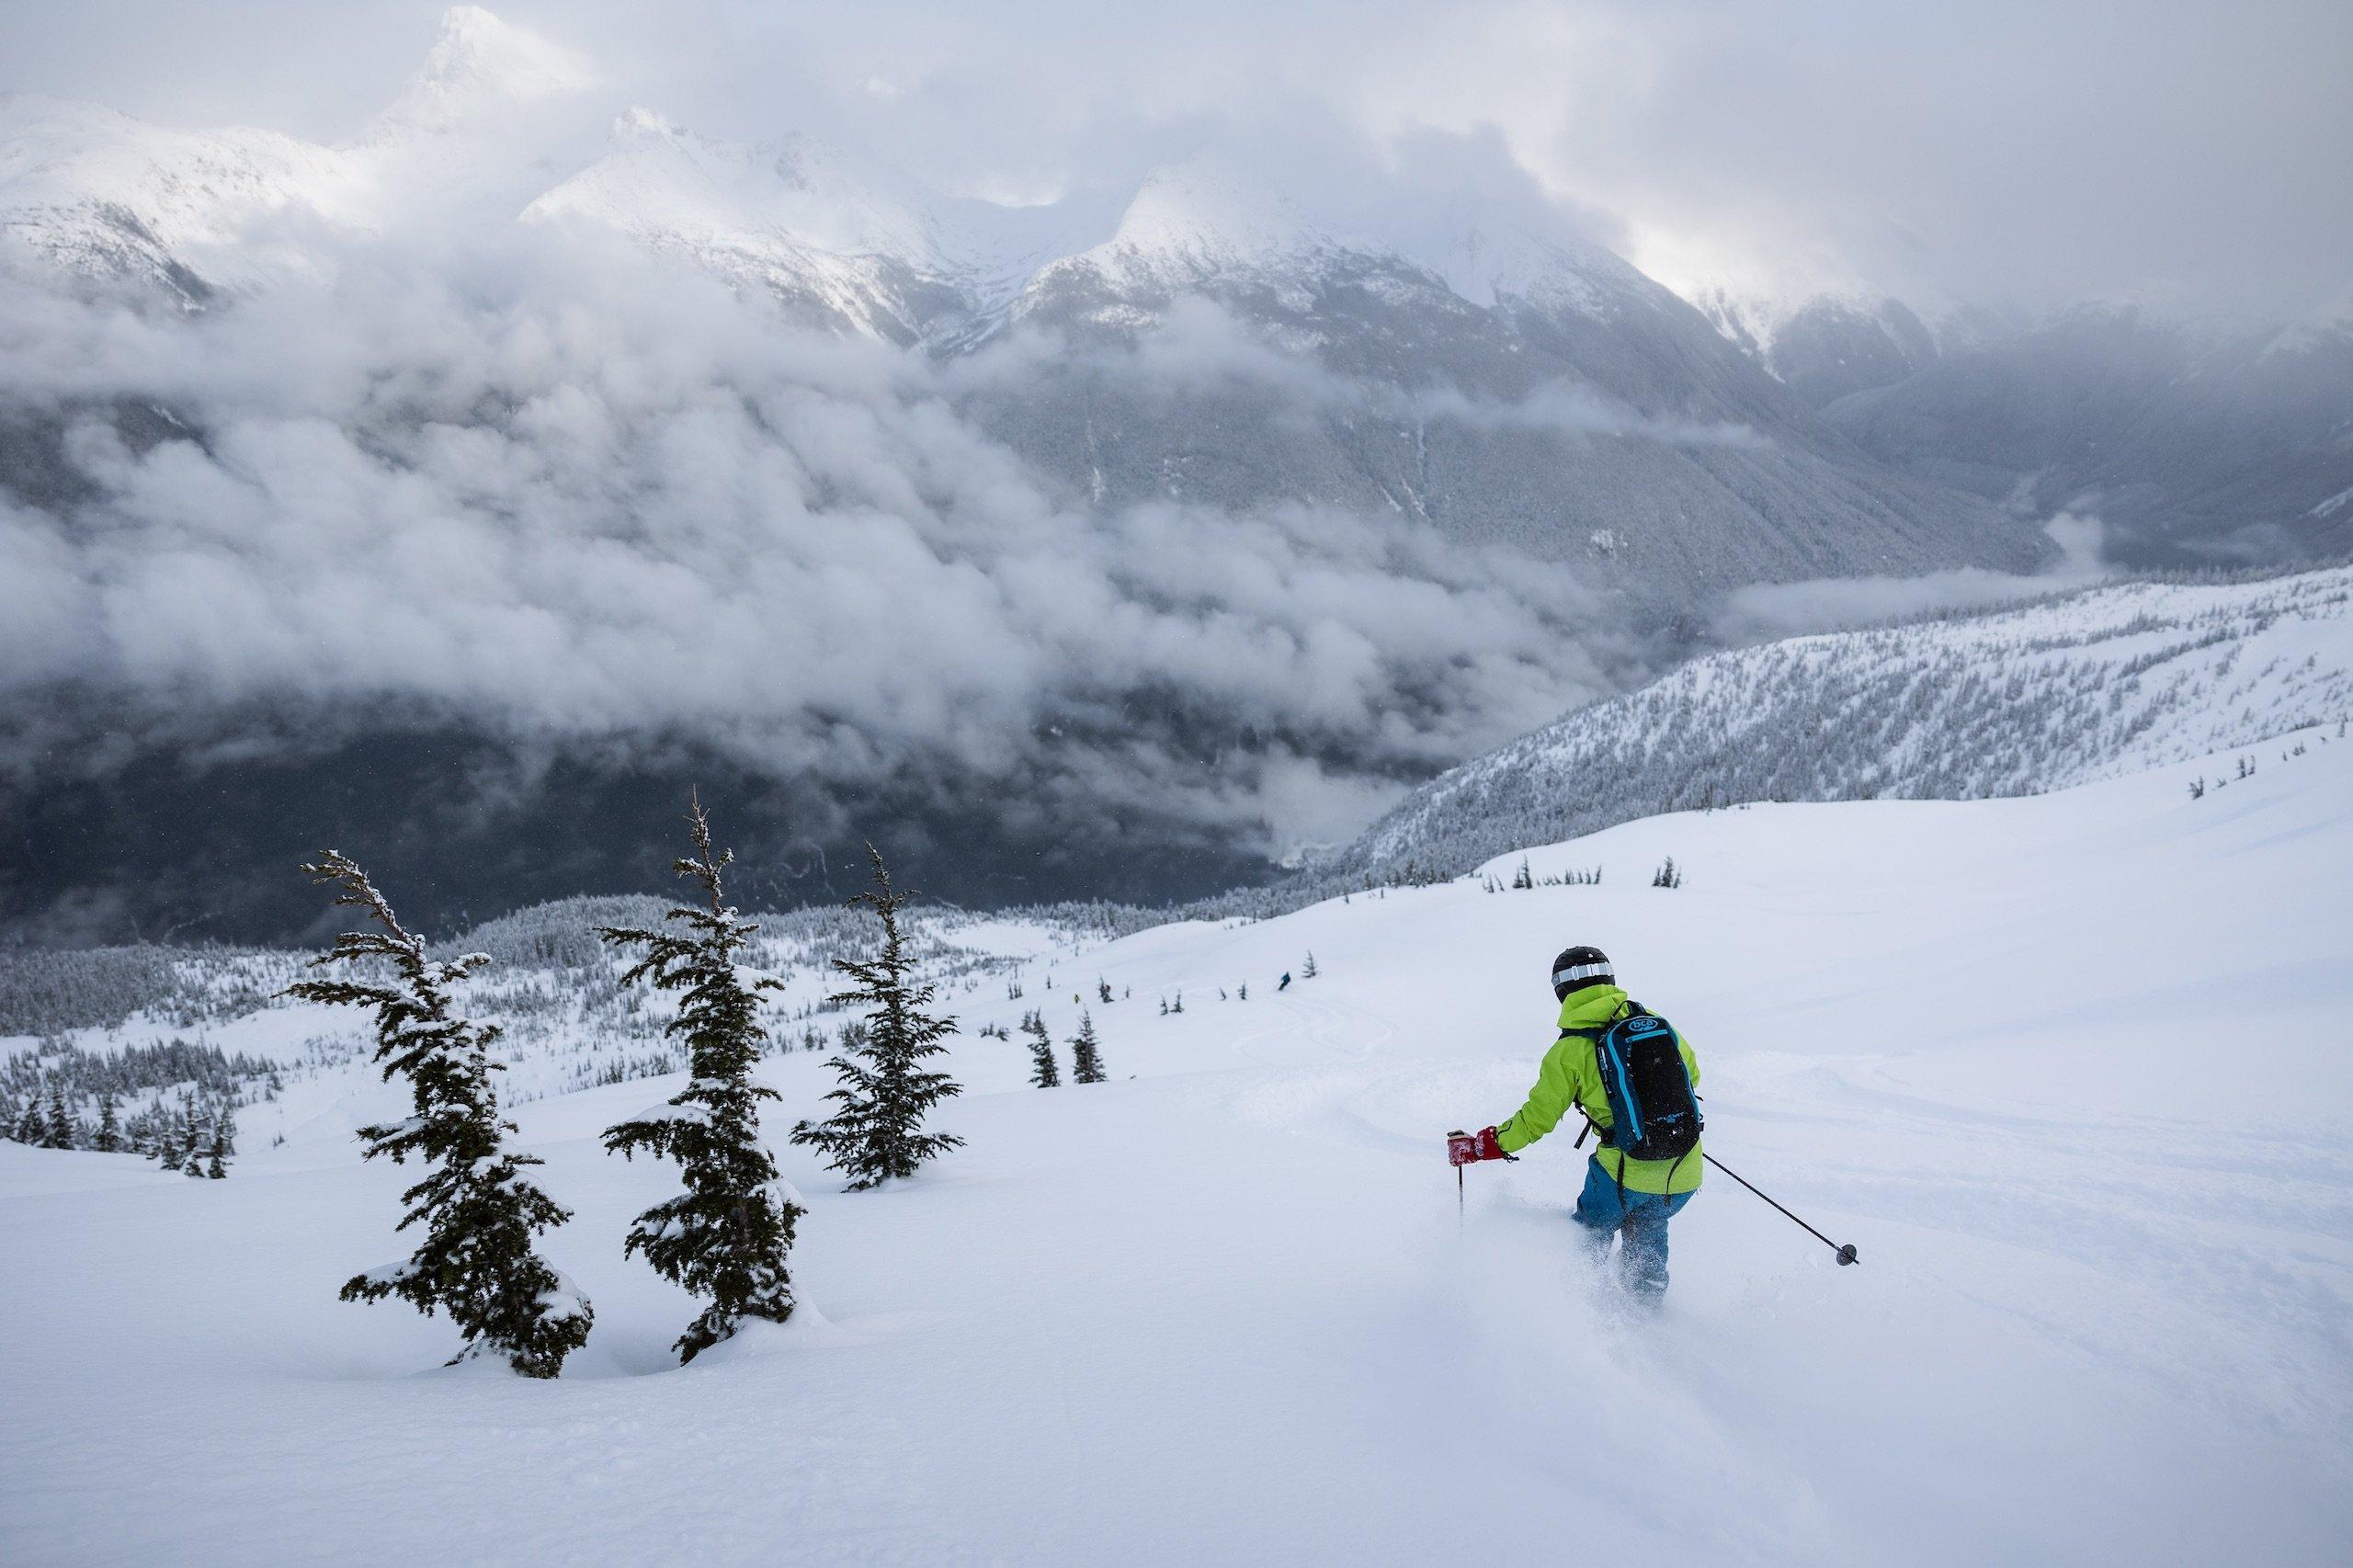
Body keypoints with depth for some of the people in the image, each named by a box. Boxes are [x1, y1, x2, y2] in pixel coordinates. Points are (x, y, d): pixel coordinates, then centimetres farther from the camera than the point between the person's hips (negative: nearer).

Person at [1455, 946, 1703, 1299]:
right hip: (1686, 1176, 4)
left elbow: (1537, 1119, -2)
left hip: (1627, 1171, -4)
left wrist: (1482, 1146, 12)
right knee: (1646, 1230, 31)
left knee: (1592, 1233, 23)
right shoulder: (1655, 1022, 5)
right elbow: (1690, 1075, 21)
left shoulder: (1571, 1049, -6)